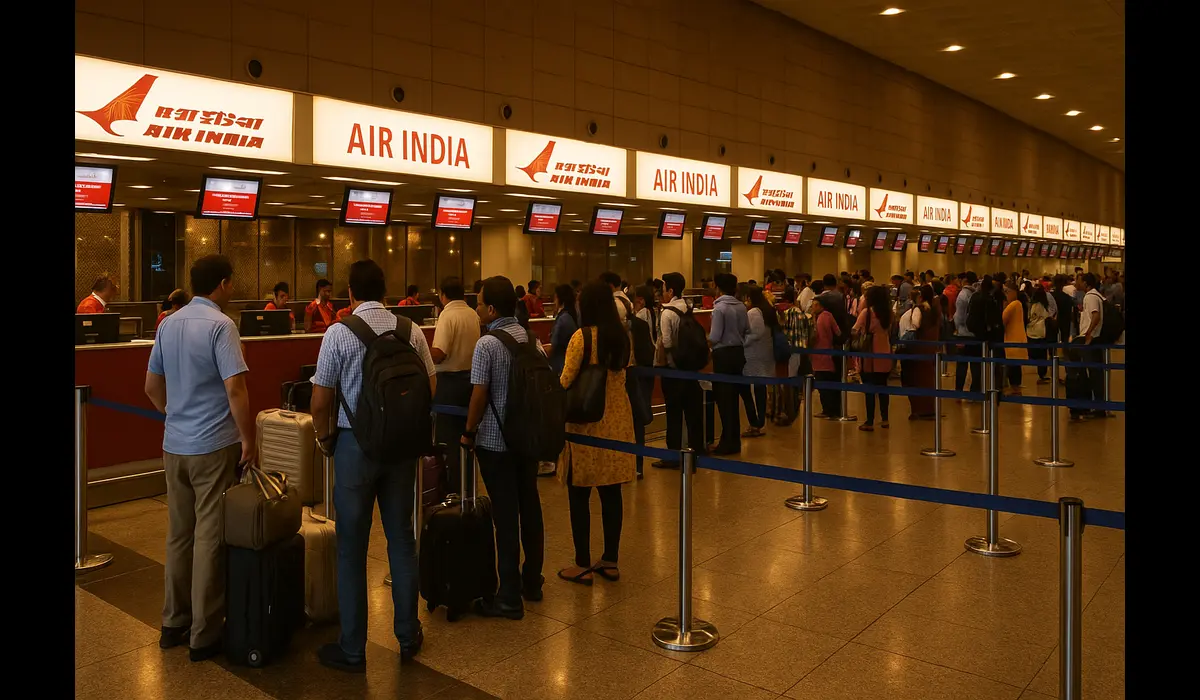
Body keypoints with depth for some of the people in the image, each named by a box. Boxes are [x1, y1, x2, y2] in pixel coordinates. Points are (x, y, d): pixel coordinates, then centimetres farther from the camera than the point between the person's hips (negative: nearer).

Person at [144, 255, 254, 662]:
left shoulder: (168, 325, 8)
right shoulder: (220, 325, -14)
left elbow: (152, 386, 15)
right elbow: (235, 389, -21)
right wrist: (249, 440, -13)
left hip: (174, 446, 7)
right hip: (214, 447, -7)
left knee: (179, 535, 15)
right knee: (210, 538, 1)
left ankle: (174, 624, 26)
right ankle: (204, 635, 9)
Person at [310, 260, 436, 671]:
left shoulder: (339, 332, -10)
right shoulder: (411, 330, -2)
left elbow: (320, 402, -9)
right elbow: (430, 386, 2)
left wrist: (325, 438, 9)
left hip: (356, 443, -3)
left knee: (352, 548, 7)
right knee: (402, 540, 15)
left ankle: (352, 650, 18)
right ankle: (407, 637, 27)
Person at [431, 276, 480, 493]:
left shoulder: (447, 315, -17)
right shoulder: (473, 315, 4)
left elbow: (438, 354, -24)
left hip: (450, 381, -7)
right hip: (470, 377, 7)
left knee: (446, 436, 2)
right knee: (465, 433, 17)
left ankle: (450, 489, 7)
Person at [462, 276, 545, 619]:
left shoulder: (487, 344, -15)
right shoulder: (531, 337, 4)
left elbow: (480, 394, -15)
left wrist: (469, 431, -1)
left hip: (495, 440, -6)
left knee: (505, 515, -1)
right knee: (530, 507, 14)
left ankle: (510, 598, 7)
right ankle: (532, 581, 27)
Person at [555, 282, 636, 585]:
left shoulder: (582, 337, -14)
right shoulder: (623, 335, 4)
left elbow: (566, 382, -12)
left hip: (587, 422, -6)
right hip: (617, 418, 6)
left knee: (579, 495, 4)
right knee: (611, 492, 11)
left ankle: (583, 565, 10)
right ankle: (610, 560, 20)